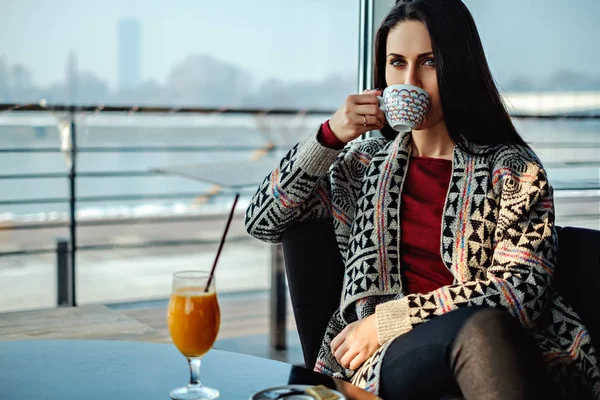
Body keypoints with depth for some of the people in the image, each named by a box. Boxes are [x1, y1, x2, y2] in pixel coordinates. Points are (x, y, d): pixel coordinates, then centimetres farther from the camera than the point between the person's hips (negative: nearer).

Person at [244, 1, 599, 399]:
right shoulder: (364, 162, 18)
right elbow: (263, 222, 14)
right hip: (385, 359, 0)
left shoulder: (515, 170, 6)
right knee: (477, 327, -35)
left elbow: (522, 289, -5)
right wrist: (329, 137, 1)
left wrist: (387, 320, -10)